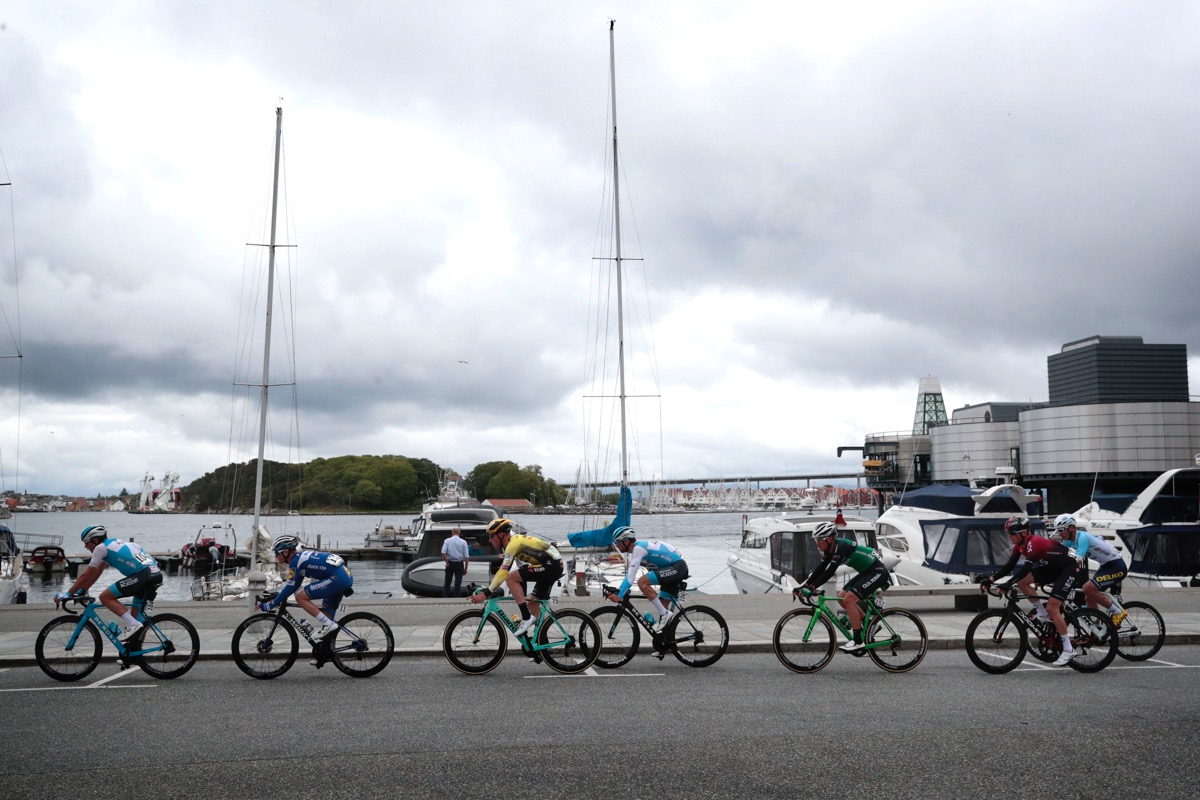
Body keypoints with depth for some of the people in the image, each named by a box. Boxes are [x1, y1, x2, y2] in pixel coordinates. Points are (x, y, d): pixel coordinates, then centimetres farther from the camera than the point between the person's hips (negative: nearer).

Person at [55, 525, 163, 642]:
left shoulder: (101, 547, 4)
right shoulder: (113, 543, 28)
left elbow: (85, 575, 7)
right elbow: (96, 573, 34)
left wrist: (68, 594, 15)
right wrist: (81, 590, 36)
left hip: (143, 575, -9)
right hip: (157, 574, 9)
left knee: (105, 597, -1)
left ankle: (132, 625, -10)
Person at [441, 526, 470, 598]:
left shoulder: (447, 541, 0)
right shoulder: (463, 542, -2)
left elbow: (443, 553, -13)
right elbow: (467, 556, -5)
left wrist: (447, 562, -4)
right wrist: (465, 568, 0)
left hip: (450, 564, 1)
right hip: (459, 564, -1)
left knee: (447, 583, 10)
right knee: (458, 584, 3)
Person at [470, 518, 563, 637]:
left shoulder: (513, 543, -14)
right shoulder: (514, 541, 16)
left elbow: (504, 573, -20)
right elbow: (502, 570, 23)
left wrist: (486, 594, -18)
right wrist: (488, 590, 19)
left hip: (551, 564, -10)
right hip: (556, 566, 10)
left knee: (510, 578, -16)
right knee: (533, 602, 16)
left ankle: (526, 618, -13)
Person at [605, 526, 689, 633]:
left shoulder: (638, 548, -16)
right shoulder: (638, 547, 14)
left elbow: (631, 577, -21)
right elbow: (629, 574, 22)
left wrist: (619, 596, -19)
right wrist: (617, 590, 14)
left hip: (677, 567, -10)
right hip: (679, 568, 10)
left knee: (642, 582, -21)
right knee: (663, 605, 9)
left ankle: (664, 614, -15)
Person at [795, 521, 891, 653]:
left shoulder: (841, 547, -25)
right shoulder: (830, 549, 2)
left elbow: (830, 571, -31)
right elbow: (820, 569, 0)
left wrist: (812, 587, -33)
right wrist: (803, 586, -7)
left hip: (877, 572, -10)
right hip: (866, 572, 10)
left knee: (848, 599, -17)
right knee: (841, 597, 6)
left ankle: (858, 641, -10)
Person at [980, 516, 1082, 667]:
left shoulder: (1034, 542, -28)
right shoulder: (1020, 545, -2)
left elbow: (1027, 567, -39)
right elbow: (1009, 565, -5)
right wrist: (991, 579, -15)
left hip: (1069, 569, -9)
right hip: (1052, 568, 9)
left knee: (1052, 608, -17)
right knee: (1022, 581, -8)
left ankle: (1068, 650, -9)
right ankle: (1043, 613, 5)